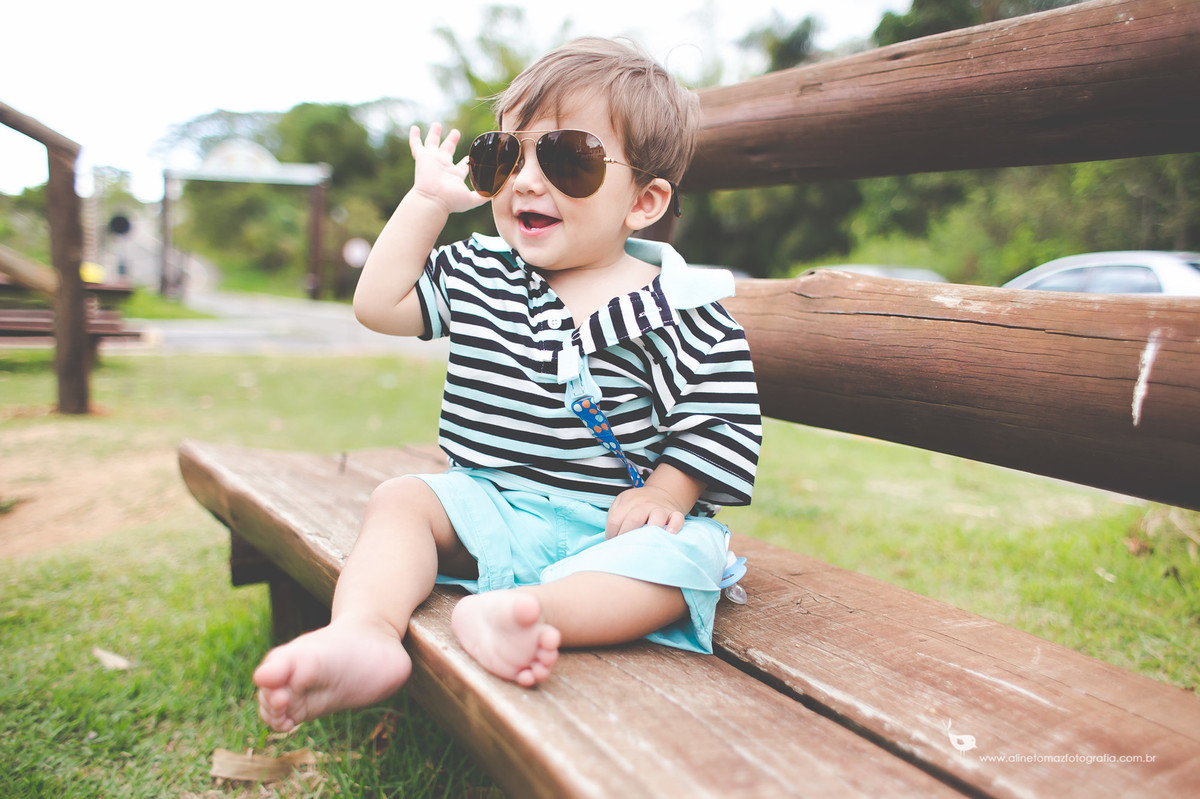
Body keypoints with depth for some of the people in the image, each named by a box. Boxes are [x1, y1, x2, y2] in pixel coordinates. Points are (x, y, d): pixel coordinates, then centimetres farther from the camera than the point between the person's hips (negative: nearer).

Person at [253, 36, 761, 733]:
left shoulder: (680, 307, -6)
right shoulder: (479, 276, 8)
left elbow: (723, 418, -4)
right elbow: (380, 304, 7)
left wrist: (666, 494, -17)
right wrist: (428, 200, 6)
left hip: (615, 520, -3)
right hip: (491, 505, 4)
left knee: (680, 557, -32)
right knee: (401, 499, -15)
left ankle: (515, 612, -52)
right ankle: (364, 634, -38)